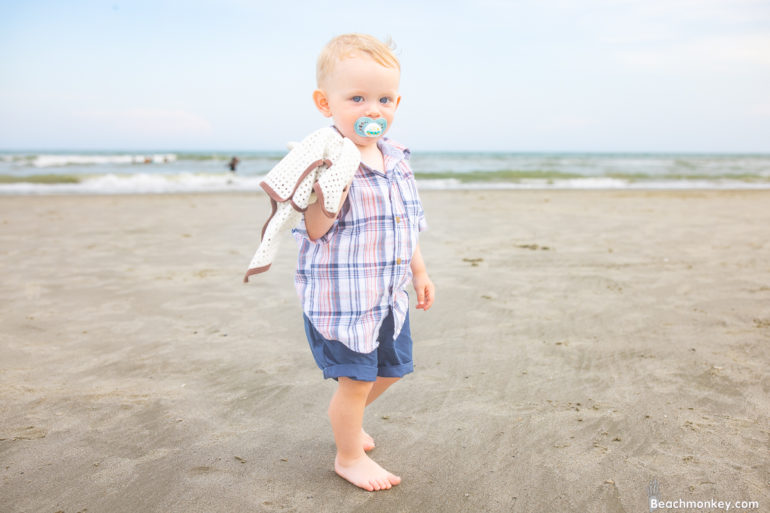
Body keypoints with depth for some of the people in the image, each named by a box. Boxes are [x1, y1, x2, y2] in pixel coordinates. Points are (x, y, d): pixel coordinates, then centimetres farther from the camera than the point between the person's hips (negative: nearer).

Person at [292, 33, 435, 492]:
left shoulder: (396, 158, 4)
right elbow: (315, 232, -23)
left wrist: (420, 272, 20)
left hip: (390, 295, 8)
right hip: (342, 296, -8)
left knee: (391, 367, 21)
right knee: (356, 379, 5)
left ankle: (347, 416, 49)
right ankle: (349, 456, 29)